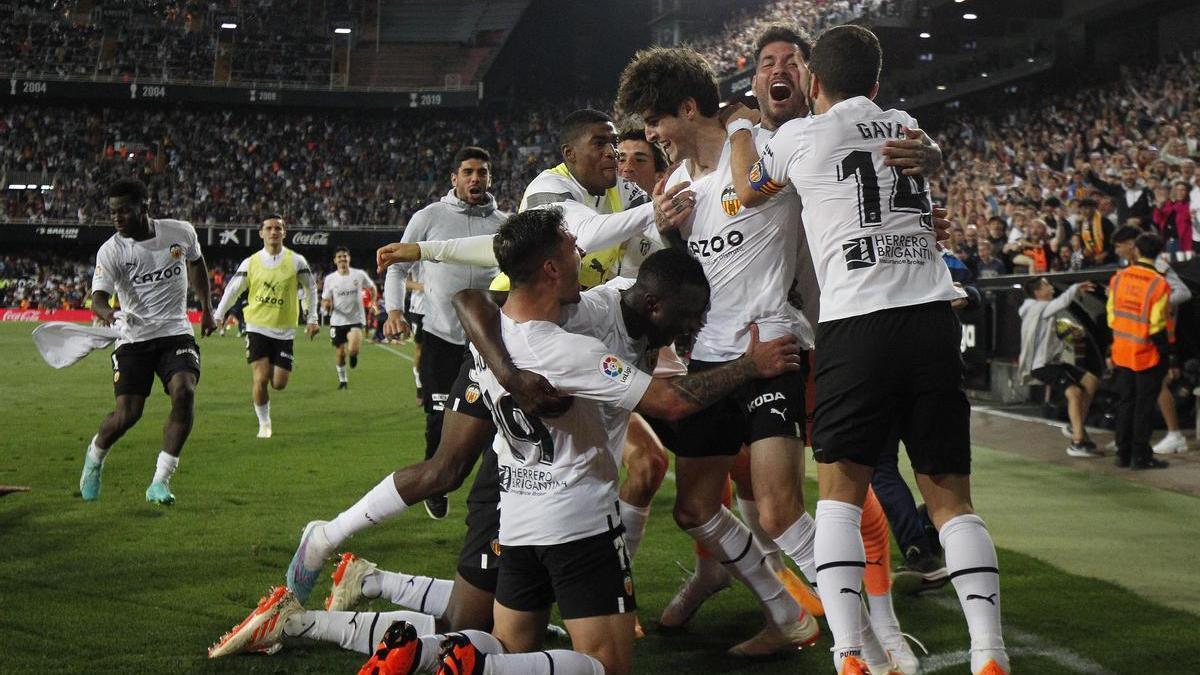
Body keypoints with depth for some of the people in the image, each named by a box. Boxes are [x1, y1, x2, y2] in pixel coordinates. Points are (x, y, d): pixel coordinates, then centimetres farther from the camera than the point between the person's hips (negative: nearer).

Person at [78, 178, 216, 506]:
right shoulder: (111, 251, -10)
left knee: (184, 392, -24)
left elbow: (196, 265, 19)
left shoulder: (181, 232, -3)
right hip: (133, 339, -1)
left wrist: (207, 309, 20)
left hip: (176, 331, 1)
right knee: (126, 414, -9)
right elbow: (98, 298, -20)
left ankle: (160, 481, -15)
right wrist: (109, 313, -43)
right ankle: (95, 455, 28)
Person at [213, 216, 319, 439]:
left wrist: (312, 318, 8)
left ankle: (273, 368, 37)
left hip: (284, 330, 1)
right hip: (257, 327, -1)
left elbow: (310, 288, 10)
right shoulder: (250, 263, 0)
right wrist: (218, 315, 8)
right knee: (260, 379, -12)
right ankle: (264, 423, 7)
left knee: (279, 384, 0)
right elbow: (232, 290, 10)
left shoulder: (296, 261, -1)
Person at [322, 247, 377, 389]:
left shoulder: (360, 274, -4)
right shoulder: (330, 279, -3)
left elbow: (372, 287, 15)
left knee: (352, 349, -23)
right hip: (338, 320, 2)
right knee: (340, 353, 9)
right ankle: (342, 379, 32)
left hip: (356, 319, -2)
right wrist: (327, 305, -20)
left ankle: (353, 354, 16)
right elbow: (325, 301, 2)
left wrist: (373, 302, 2)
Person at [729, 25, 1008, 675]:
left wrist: (739, 127, 48)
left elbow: (748, 191, 29)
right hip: (933, 317, 4)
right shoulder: (907, 127, 19)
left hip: (856, 323, -3)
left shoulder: (799, 135, 7)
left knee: (839, 489, 7)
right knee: (950, 497, 8)